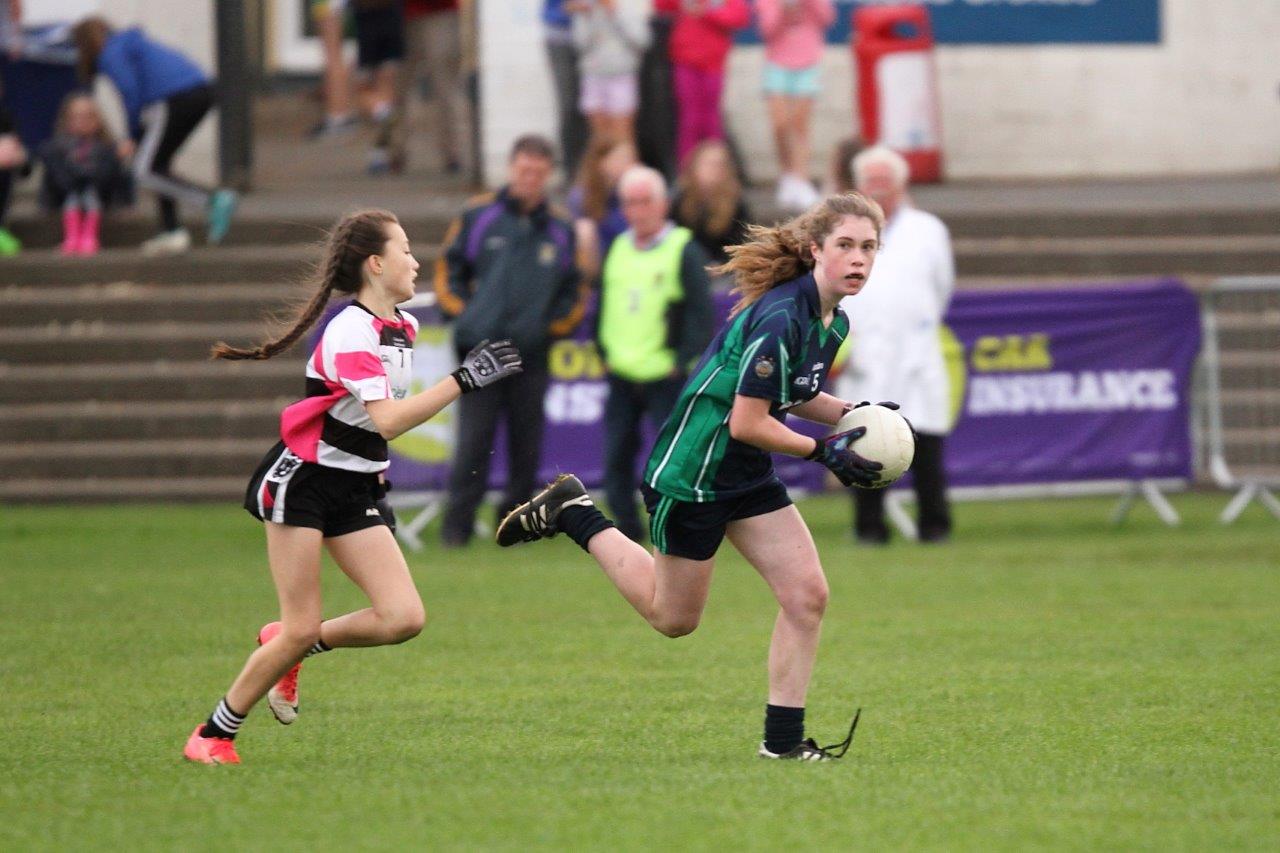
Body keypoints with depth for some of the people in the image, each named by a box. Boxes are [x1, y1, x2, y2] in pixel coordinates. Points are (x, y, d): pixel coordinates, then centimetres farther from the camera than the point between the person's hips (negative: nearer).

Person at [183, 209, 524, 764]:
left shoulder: (404, 327, 7)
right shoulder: (350, 331, -20)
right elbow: (388, 420, -31)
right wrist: (464, 381, -32)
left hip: (358, 490, 8)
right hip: (303, 483, -8)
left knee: (404, 618, -9)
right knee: (301, 631, -9)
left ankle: (295, 646, 13)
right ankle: (214, 734, 8)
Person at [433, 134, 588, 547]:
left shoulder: (560, 230, 9)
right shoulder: (477, 217, 5)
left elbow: (576, 293, 16)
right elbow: (448, 270, 10)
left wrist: (554, 325, 3)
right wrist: (463, 314, -1)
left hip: (532, 355, 2)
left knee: (527, 446, 4)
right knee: (473, 443, -6)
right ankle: (457, 525, -1)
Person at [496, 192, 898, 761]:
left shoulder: (833, 323, 2)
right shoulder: (779, 318, -27)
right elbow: (747, 423, -24)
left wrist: (851, 414, 4)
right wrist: (824, 451, -17)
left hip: (748, 477, 8)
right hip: (691, 472, -8)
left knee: (807, 593, -3)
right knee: (673, 618, 9)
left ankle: (783, 738, 5)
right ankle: (571, 513, 22)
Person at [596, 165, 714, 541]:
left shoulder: (684, 251, -6)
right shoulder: (618, 249, 11)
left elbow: (702, 313, -8)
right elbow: (604, 307, 19)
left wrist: (683, 361, -13)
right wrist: (605, 353, 8)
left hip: (666, 378, -6)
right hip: (621, 377, 6)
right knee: (616, 457, 4)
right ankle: (627, 531, 14)